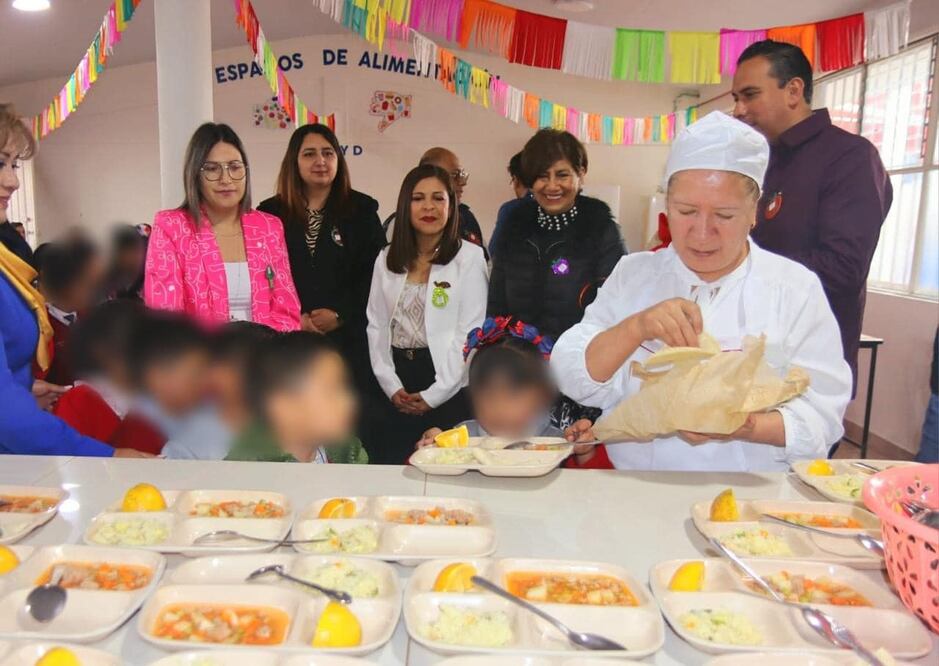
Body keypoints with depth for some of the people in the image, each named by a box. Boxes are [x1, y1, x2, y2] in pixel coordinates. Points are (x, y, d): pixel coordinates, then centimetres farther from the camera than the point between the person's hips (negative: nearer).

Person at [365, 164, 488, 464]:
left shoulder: (470, 257, -4)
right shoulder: (387, 259, 11)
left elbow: (470, 332, -9)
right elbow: (377, 326, 8)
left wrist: (435, 394, -11)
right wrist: (392, 386, -4)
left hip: (449, 393, -4)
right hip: (395, 391, 4)